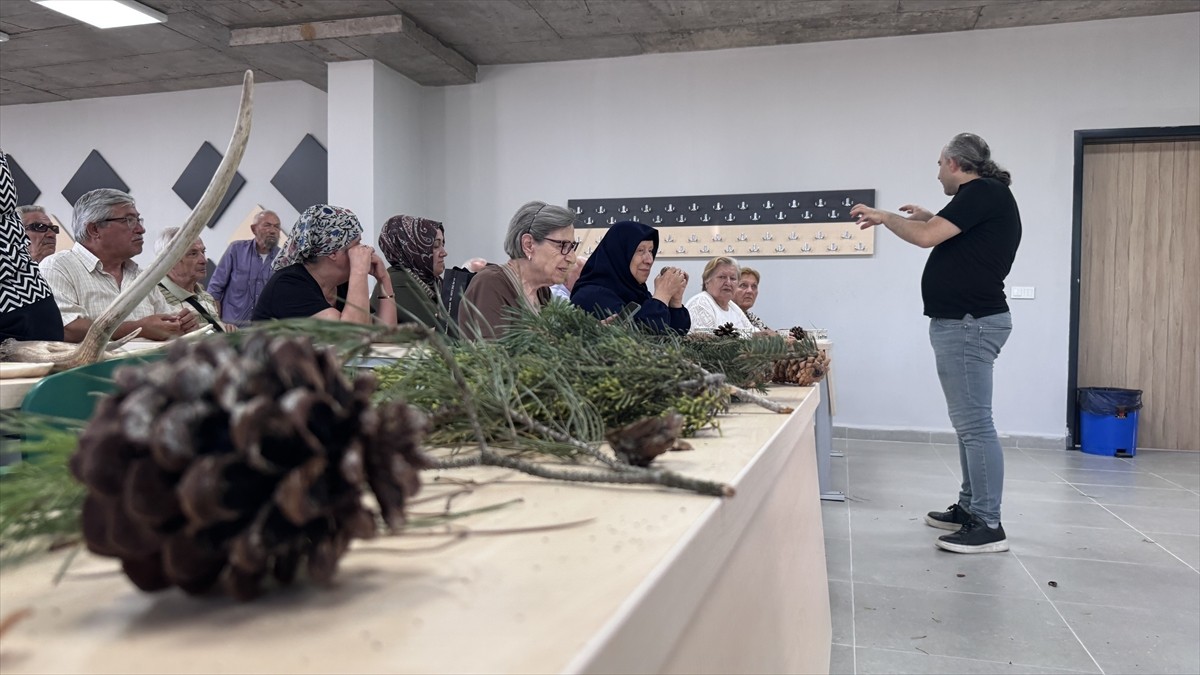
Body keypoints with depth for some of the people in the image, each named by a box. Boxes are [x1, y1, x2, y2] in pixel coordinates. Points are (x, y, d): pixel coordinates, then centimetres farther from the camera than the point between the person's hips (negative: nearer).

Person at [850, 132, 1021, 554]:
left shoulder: (983, 192, -12)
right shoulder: (985, 197, 18)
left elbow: (926, 237, -18)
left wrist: (883, 217, -4)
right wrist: (932, 218, 26)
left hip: (968, 323, -11)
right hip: (964, 321, 11)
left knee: (974, 423, -8)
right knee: (969, 421, 14)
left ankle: (988, 525, -4)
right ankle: (970, 508, 23)